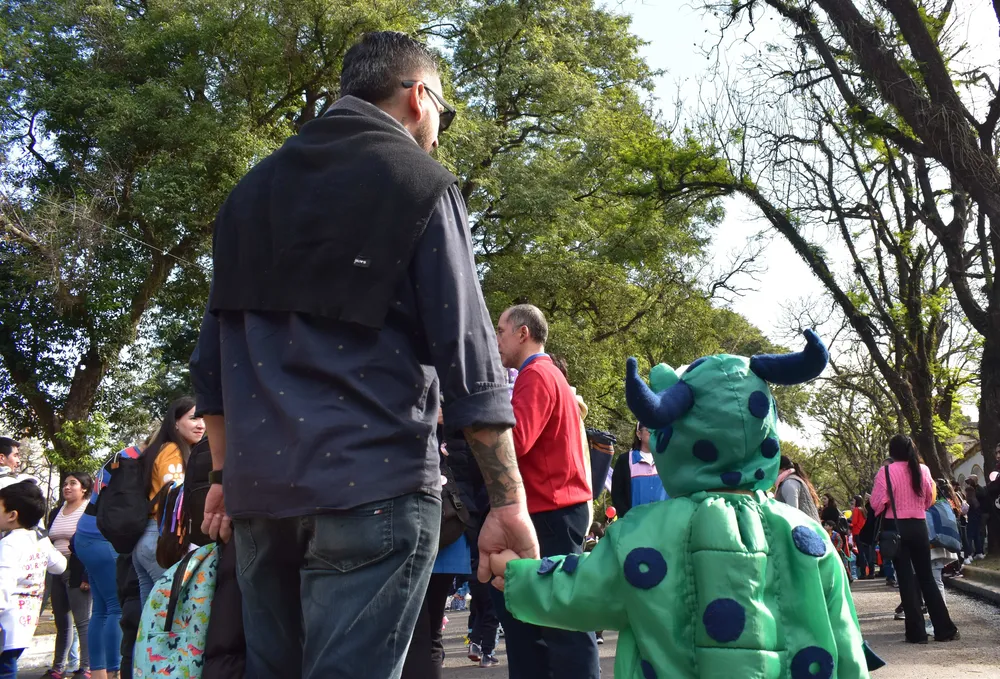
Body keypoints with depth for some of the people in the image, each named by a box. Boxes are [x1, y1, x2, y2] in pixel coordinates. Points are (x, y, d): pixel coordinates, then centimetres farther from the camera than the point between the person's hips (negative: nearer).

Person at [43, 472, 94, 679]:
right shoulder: (56, 512, 16)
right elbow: (48, 543, 18)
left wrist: (88, 575, -19)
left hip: (78, 573, -7)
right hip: (56, 572, 7)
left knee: (83, 621, -5)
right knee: (62, 622, 12)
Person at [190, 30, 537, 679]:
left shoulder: (254, 188, 16)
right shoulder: (420, 182, -2)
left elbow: (212, 355, 16)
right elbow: (466, 353, -10)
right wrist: (510, 502, -8)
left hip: (260, 487, 6)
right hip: (373, 485, -6)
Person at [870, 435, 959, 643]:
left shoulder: (886, 472, -11)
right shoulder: (923, 470, 1)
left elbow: (877, 504, -11)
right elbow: (929, 500, 12)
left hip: (896, 527, -3)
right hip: (919, 526, 4)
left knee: (905, 578, 2)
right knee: (926, 576, 12)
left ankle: (917, 632, 4)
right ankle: (944, 629, 13)